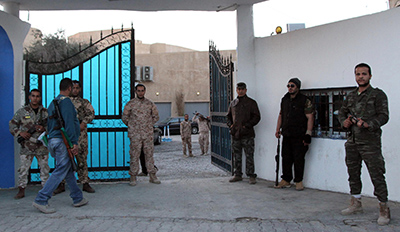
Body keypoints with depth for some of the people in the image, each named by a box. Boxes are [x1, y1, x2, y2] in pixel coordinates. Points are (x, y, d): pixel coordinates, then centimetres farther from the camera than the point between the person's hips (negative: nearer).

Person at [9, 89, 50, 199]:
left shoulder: (45, 112, 6)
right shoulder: (22, 111, 3)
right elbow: (12, 125, 7)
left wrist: (44, 129, -11)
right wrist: (20, 133, -9)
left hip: (42, 146, 1)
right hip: (27, 146, -1)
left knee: (44, 167, 8)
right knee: (23, 168, 0)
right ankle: (21, 190, 9)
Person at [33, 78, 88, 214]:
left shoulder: (53, 102, 18)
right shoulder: (66, 101, -11)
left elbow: (49, 124, 21)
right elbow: (69, 123, -18)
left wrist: (50, 140, 24)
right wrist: (74, 143, -19)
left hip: (53, 140, 10)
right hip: (62, 141, -10)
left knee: (69, 170, 13)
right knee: (61, 171, -7)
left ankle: (78, 198, 20)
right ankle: (41, 200, -7)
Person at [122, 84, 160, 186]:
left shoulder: (150, 104, 7)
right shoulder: (130, 104, 1)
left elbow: (156, 116, 17)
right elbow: (124, 117, 7)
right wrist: (131, 126, 10)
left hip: (148, 134, 2)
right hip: (135, 134, -2)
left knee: (149, 154, 4)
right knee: (134, 155, -1)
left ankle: (152, 176, 10)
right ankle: (133, 177, 5)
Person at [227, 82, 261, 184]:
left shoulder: (251, 103, 1)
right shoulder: (233, 103, 15)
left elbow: (257, 117, -4)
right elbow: (228, 116, 23)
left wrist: (247, 125, -13)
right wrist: (230, 124, 4)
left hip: (247, 134, -5)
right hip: (235, 134, 5)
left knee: (249, 156, -4)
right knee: (236, 156, 10)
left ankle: (251, 176, 3)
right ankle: (238, 175, 20)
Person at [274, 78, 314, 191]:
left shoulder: (305, 101, -4)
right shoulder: (284, 100, 14)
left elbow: (310, 118, -8)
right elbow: (281, 115, 21)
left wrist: (308, 134, -14)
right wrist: (278, 129, 14)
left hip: (299, 136, -5)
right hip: (286, 135, 5)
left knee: (298, 159, -1)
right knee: (286, 158, 8)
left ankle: (299, 181, 11)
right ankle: (286, 180, 18)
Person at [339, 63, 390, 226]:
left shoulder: (378, 95, -1)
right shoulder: (351, 96, 17)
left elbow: (383, 116, -9)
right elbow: (342, 112, 22)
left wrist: (368, 124, -24)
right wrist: (344, 122, 0)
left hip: (370, 141, -6)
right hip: (352, 141, 6)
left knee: (377, 175, -7)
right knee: (353, 173, 13)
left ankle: (384, 209, 2)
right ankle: (356, 204, 27)